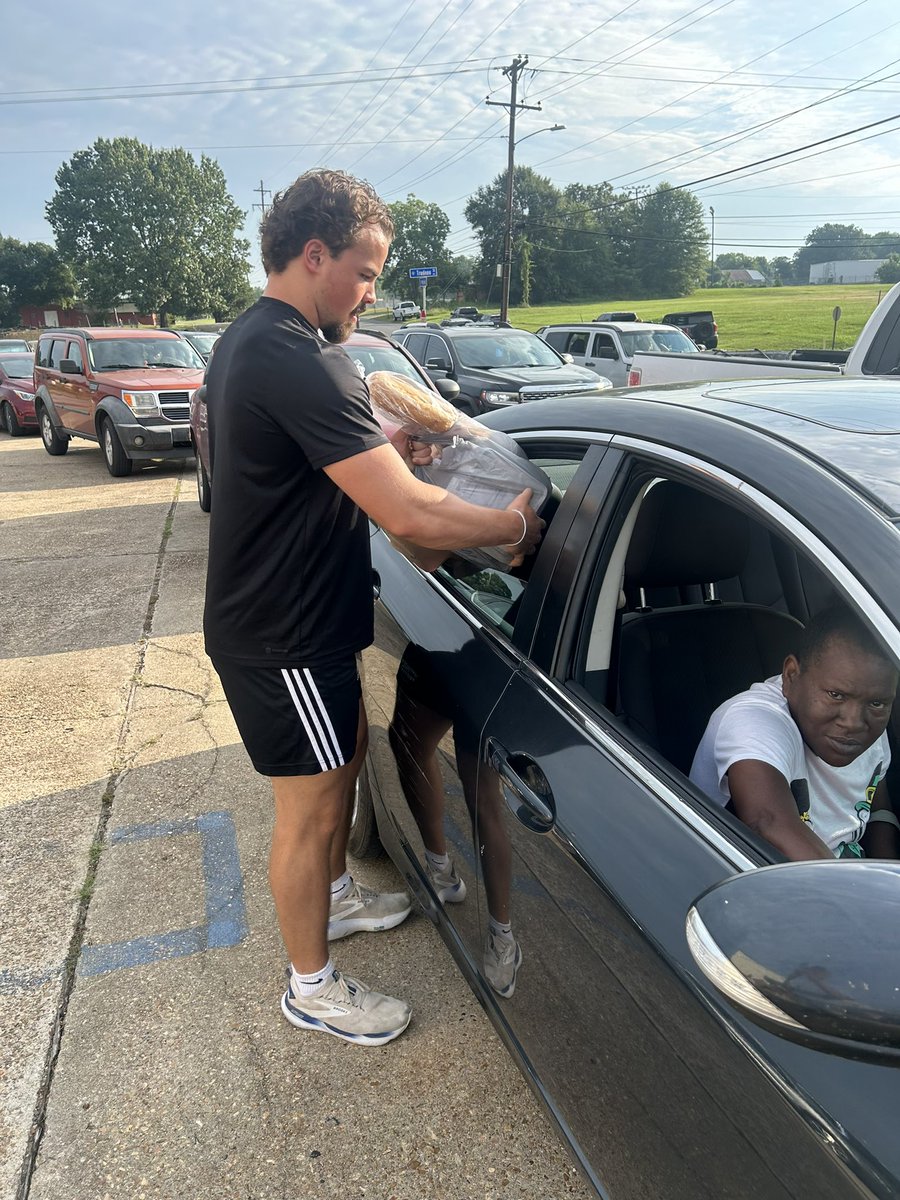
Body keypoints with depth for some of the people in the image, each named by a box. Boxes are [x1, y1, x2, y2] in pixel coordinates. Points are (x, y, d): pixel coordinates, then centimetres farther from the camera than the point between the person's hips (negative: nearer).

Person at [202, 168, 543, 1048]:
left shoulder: (246, 341, 8)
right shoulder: (301, 363, -26)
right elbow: (410, 517, -31)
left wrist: (380, 449, 6)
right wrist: (514, 524, -15)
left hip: (272, 616, 10)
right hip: (283, 638, -10)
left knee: (347, 748, 26)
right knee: (310, 808, 5)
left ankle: (334, 896, 47)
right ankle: (312, 988, 27)